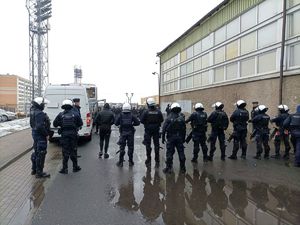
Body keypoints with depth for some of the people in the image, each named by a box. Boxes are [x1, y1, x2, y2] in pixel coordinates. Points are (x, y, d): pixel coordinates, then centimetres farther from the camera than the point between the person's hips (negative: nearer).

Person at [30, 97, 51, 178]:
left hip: (35, 134, 10)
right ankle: (39, 172, 8)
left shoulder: (33, 111, 10)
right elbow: (40, 126, -29)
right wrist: (46, 135, -19)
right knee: (41, 153, -1)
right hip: (40, 135, -10)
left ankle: (34, 169, 34)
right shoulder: (40, 113, -22)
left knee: (36, 152, 21)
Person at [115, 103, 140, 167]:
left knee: (122, 147, 9)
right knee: (130, 147, 9)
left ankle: (120, 162, 13)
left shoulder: (120, 116, -4)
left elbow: (116, 123, -3)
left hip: (123, 133, 0)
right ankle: (130, 162, 16)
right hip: (130, 133, 0)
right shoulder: (132, 116, -5)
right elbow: (138, 122, -6)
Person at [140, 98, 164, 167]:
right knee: (156, 145, 10)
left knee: (148, 145, 9)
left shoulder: (146, 112, -13)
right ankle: (157, 161, 15)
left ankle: (149, 160, 15)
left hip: (148, 130, -2)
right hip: (156, 130, 2)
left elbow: (141, 120, -10)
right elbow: (162, 120, 1)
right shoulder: (158, 111, -6)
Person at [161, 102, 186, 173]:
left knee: (169, 153, 4)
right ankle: (182, 168, 18)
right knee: (181, 153, 10)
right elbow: (184, 129, 1)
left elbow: (164, 128, -8)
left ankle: (168, 168, 8)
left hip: (171, 138, -2)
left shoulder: (169, 118, -7)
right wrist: (183, 138, 11)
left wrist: (163, 138, 0)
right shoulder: (181, 118, -2)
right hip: (180, 138, 2)